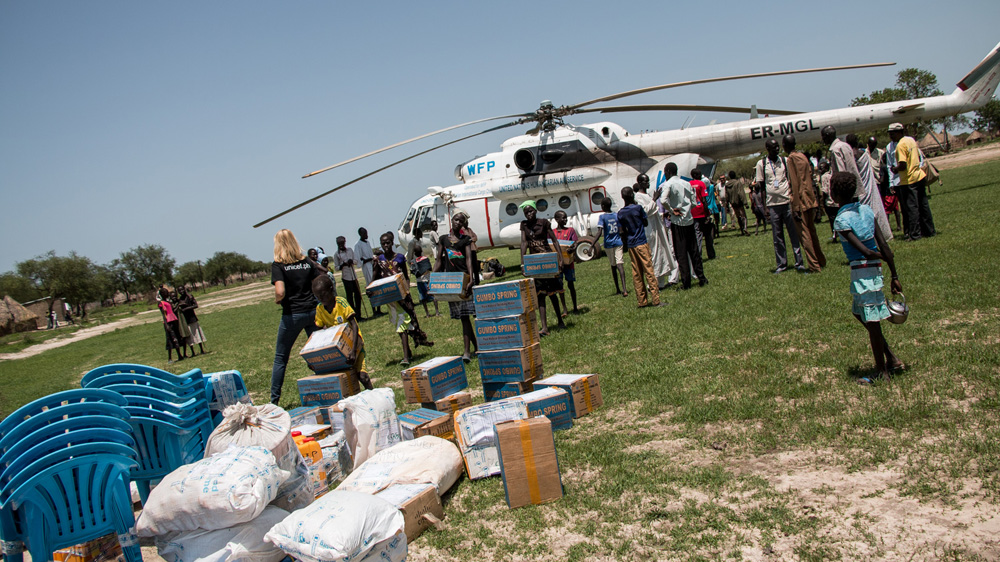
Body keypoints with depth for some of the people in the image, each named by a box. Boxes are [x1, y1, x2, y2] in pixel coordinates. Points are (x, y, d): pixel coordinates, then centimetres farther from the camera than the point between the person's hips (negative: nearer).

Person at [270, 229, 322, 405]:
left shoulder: (278, 265, -8)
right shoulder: (307, 261, 5)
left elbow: (280, 292, -20)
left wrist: (277, 300, 0)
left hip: (292, 314, -3)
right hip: (312, 311, 4)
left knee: (281, 358, 8)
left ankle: (274, 400, 11)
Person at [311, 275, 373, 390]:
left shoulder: (341, 302, -18)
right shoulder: (320, 309, -3)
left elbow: (355, 326, -23)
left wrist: (354, 351, -34)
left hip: (354, 341, -5)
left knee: (361, 375, -21)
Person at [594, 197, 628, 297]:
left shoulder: (602, 217, -8)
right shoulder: (617, 216, 4)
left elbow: (599, 232, -19)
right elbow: (621, 231, 7)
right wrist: (624, 244, 23)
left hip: (608, 244, -2)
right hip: (618, 243, 2)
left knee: (613, 266, 14)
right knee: (620, 264, -8)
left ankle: (617, 289, 23)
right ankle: (624, 289, -24)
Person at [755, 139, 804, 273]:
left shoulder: (785, 161, 8)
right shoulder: (761, 163, 5)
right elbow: (760, 185, 6)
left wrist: (793, 196, -2)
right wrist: (764, 205, 0)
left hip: (787, 201, 1)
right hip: (773, 204, -1)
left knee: (794, 233, 0)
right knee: (777, 236, 4)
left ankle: (799, 262, 4)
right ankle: (781, 264, 11)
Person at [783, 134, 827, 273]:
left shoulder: (791, 159, -11)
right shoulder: (803, 156, 13)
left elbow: (795, 183, -16)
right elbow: (810, 177, 17)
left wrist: (795, 207, -16)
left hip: (801, 201, -8)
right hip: (811, 199, 8)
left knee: (805, 235, -4)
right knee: (812, 231, 18)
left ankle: (814, 266, -3)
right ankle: (821, 261, 26)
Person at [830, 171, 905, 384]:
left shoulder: (841, 220, -15)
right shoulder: (866, 210, 5)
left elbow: (865, 252, -19)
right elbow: (883, 245, 4)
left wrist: (884, 259, 0)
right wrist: (894, 275, 7)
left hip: (861, 272, -8)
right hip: (873, 270, 8)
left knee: (872, 321, 4)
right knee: (860, 313, 23)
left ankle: (881, 371, 18)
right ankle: (892, 359, 27)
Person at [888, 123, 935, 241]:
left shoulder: (900, 145, -17)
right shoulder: (911, 140, 10)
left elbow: (902, 165, -23)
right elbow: (919, 157, 19)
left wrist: (895, 169, -5)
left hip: (908, 181, -9)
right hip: (919, 176, 9)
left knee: (911, 207, -4)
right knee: (923, 205, 14)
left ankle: (915, 234, -2)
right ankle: (929, 230, 22)